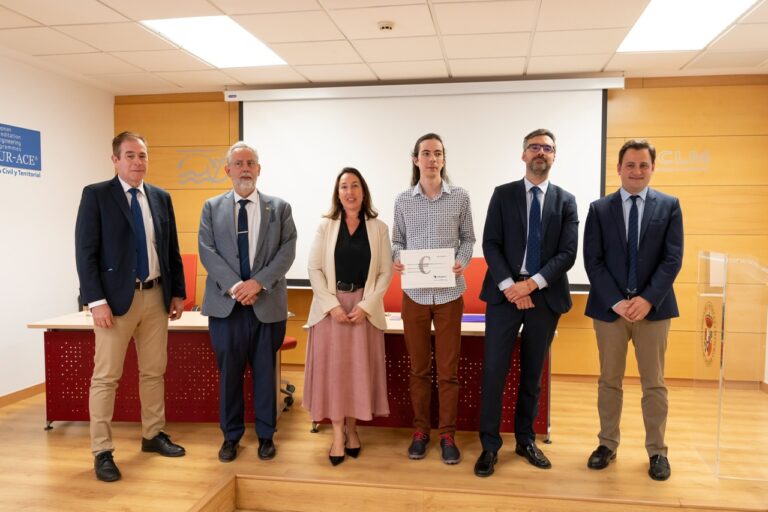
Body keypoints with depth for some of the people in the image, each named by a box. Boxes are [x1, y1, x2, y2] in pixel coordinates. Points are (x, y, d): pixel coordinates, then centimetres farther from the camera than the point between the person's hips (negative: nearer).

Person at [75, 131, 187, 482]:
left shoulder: (161, 197, 10)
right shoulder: (96, 194, -4)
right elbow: (85, 251, -9)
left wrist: (177, 292, 10)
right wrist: (96, 300, -16)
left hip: (155, 296, 5)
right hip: (116, 297, -4)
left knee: (154, 372, 14)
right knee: (106, 376, 2)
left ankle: (153, 435, 29)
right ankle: (102, 452, 13)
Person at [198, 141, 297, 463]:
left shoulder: (279, 208, 7)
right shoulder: (212, 208, 8)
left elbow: (287, 251, -2)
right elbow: (207, 252, -1)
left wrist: (258, 282, -15)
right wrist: (235, 286, -14)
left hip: (268, 303, 0)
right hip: (225, 303, 1)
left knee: (265, 372, 8)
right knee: (229, 372, 7)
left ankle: (266, 435, 23)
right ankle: (231, 436, 23)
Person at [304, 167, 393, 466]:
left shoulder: (378, 228, 4)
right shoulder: (325, 226, 5)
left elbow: (386, 272, 0)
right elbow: (314, 269, 0)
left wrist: (366, 305, -11)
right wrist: (333, 304, -11)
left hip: (365, 307, 0)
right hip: (331, 306, 0)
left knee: (359, 369, 4)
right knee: (331, 369, -1)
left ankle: (352, 428, 20)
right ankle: (338, 435, 8)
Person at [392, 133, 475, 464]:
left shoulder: (460, 197, 1)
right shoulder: (403, 200, 3)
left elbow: (468, 238, 6)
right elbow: (398, 240, 9)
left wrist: (462, 262, -13)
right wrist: (397, 259, -12)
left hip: (449, 294, -1)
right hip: (414, 294, 1)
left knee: (448, 370, 6)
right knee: (419, 368, 11)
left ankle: (447, 435, 19)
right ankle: (420, 431, 24)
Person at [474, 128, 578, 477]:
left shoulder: (566, 201, 8)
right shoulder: (503, 194, 6)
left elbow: (568, 253, -2)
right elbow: (490, 244, -2)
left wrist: (532, 283, -14)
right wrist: (510, 286, -14)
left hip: (545, 297, 2)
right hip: (504, 293, -1)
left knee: (532, 373, 11)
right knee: (494, 371, -3)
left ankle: (525, 440, 26)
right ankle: (490, 446, 9)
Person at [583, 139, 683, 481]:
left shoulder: (669, 206, 3)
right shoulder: (599, 209, 3)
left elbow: (673, 259, -4)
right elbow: (593, 261, -3)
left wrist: (647, 299, -15)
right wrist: (616, 302, -13)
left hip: (653, 307, 0)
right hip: (609, 307, 0)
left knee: (654, 384, 9)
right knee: (609, 381, 10)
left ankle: (657, 451, 22)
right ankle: (608, 444, 24)